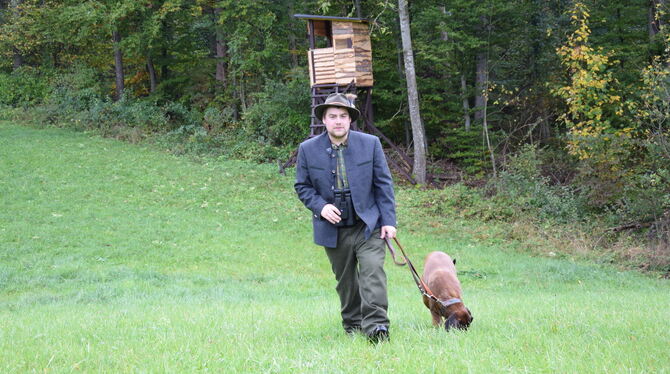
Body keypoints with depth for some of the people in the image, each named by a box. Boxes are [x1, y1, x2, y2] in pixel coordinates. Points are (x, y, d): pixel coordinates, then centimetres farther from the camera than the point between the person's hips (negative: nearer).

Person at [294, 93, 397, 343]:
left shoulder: (370, 144, -2)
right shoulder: (308, 149, -1)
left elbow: (383, 184, 1)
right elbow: (302, 186, 6)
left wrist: (388, 220, -5)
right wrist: (320, 206, -13)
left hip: (368, 225, -1)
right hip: (333, 228, 2)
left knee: (373, 272, -17)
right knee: (345, 281, 11)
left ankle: (375, 326, -21)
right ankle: (353, 326, 24)